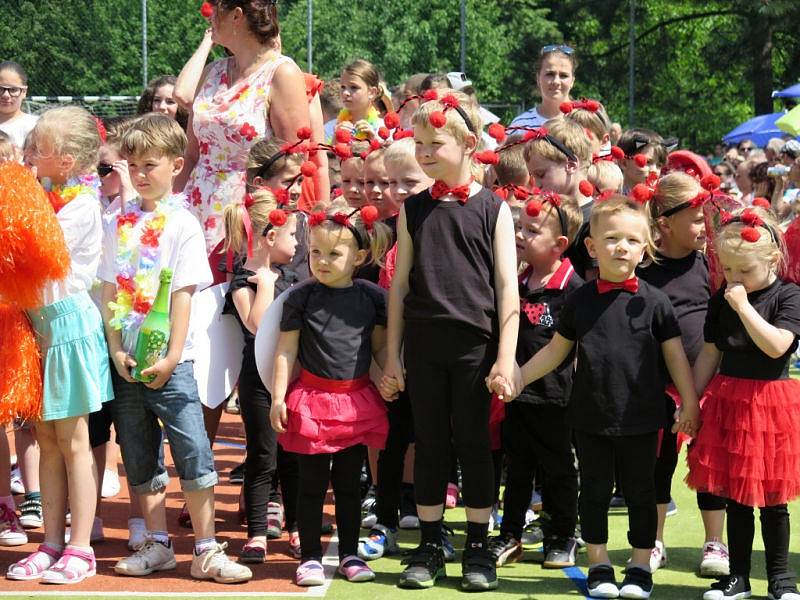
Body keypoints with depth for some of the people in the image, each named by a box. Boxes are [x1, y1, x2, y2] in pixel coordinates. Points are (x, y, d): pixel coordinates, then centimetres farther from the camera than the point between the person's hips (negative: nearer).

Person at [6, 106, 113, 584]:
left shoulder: (81, 205, -13)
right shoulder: (44, 195, 10)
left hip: (69, 321, -7)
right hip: (38, 322, 7)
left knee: (72, 441, -1)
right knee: (47, 439, 10)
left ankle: (80, 549, 6)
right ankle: (52, 543, 16)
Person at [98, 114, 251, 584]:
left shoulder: (183, 224, -3)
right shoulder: (121, 222, 10)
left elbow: (183, 295, -8)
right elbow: (111, 290, 7)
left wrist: (171, 359, -14)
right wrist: (117, 350, -4)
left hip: (168, 361, -5)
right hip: (125, 360, 5)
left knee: (194, 453, -6)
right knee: (141, 458, 9)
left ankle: (207, 551, -1)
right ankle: (158, 545, 19)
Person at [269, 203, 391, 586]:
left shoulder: (371, 297, 2)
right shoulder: (302, 297, -4)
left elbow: (381, 346, 12)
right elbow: (286, 350, -2)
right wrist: (278, 397, -5)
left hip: (358, 401, 2)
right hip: (313, 398, -2)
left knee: (349, 483, 11)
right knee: (312, 483, 3)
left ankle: (349, 553, 21)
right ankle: (310, 556, 11)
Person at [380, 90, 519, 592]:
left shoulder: (493, 209, -1)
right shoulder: (415, 209, 7)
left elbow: (507, 287, -3)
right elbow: (401, 285, 9)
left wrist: (506, 356, -10)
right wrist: (393, 357, 6)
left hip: (475, 343, -3)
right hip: (424, 344, 3)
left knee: (474, 444, 4)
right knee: (430, 445, 8)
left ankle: (479, 550, 14)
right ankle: (430, 548, 17)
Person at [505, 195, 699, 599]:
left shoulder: (654, 302, -4)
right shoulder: (581, 300, 1)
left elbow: (674, 354, 2)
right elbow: (556, 350, 10)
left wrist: (689, 403, 1)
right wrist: (517, 377, 5)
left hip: (640, 417, -1)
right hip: (591, 414, 2)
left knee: (640, 491, 7)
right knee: (594, 490, 9)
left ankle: (640, 566, 20)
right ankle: (599, 564, 21)